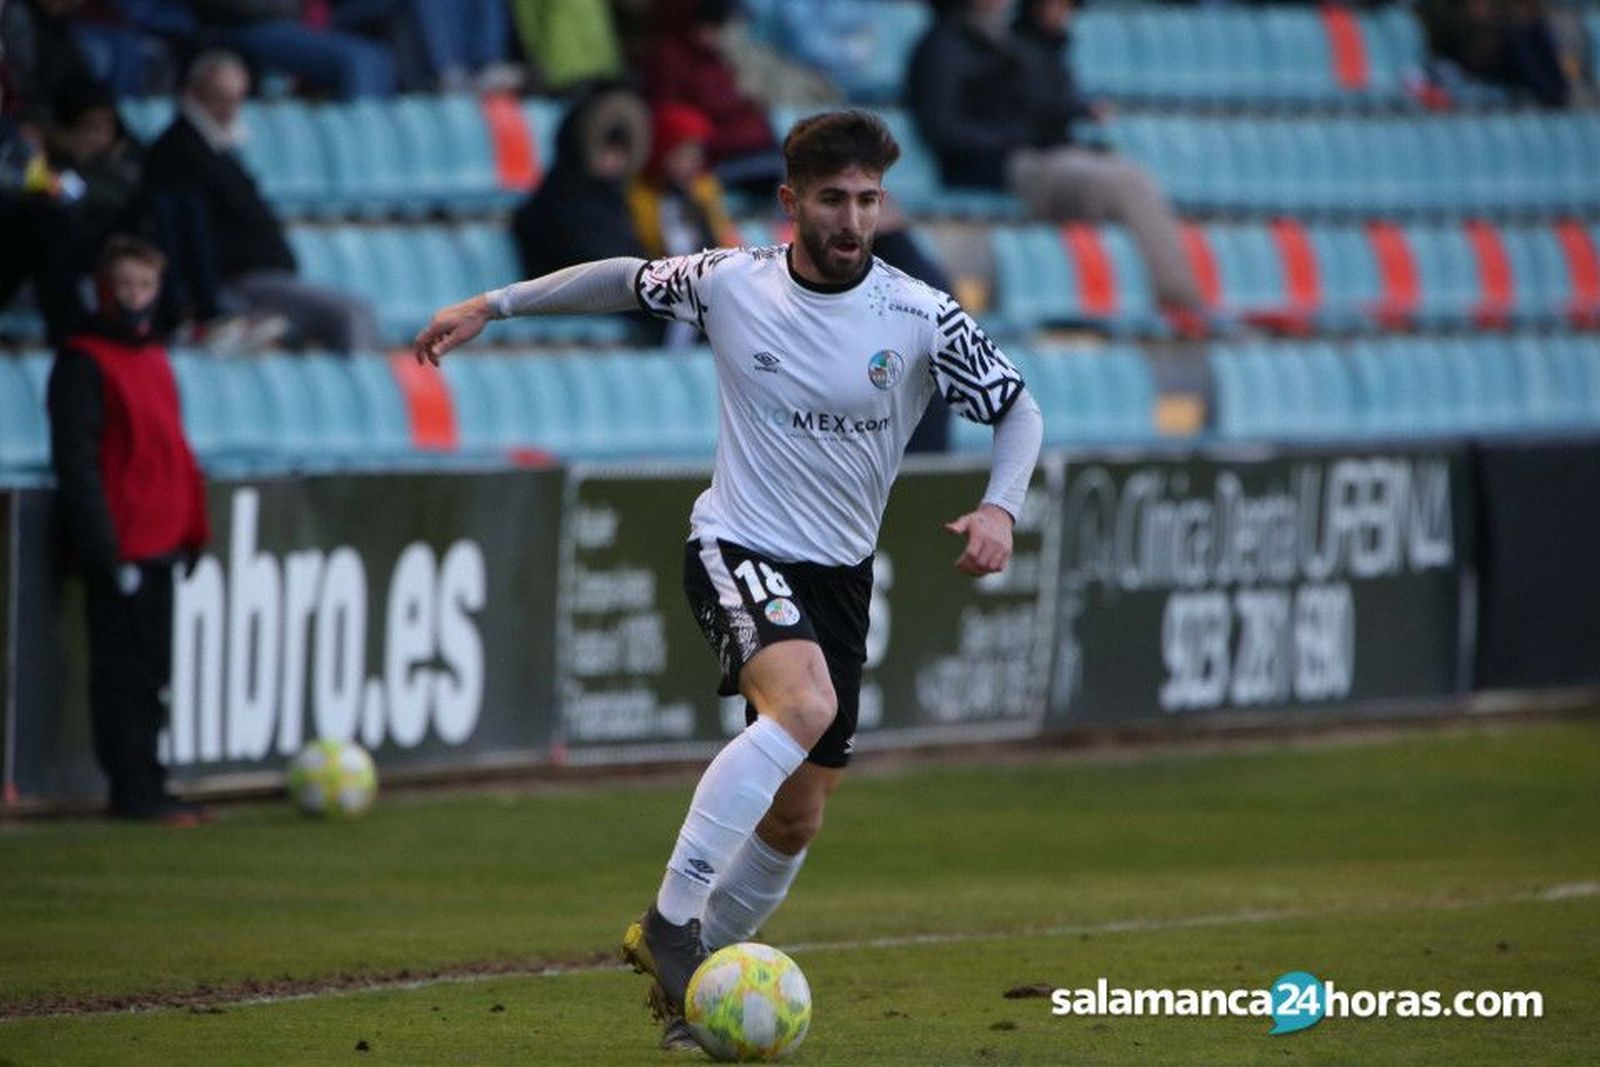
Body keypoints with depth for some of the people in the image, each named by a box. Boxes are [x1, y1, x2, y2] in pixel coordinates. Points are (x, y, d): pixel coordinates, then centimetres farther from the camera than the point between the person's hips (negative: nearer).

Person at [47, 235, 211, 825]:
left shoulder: (153, 358, 17)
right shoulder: (83, 362, -8)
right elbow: (76, 464, -13)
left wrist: (190, 531, 15)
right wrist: (105, 549, -18)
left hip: (159, 546, 8)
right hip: (122, 549, -8)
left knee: (150, 671, 11)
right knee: (123, 671, -5)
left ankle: (146, 791, 17)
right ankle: (135, 792, -2)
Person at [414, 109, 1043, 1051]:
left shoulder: (921, 319, -9)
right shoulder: (729, 284, -9)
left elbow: (1018, 409, 0)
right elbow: (627, 281, 10)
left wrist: (1000, 507, -17)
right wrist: (494, 305, 12)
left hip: (841, 574, 3)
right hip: (738, 550, -3)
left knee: (797, 819, 6)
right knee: (803, 704, -33)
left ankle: (690, 974, 27)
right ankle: (672, 916, -26)